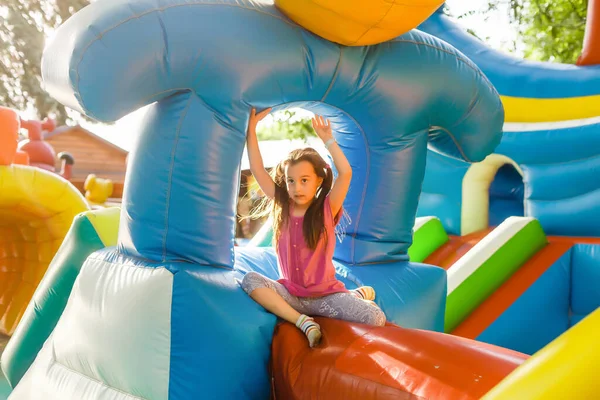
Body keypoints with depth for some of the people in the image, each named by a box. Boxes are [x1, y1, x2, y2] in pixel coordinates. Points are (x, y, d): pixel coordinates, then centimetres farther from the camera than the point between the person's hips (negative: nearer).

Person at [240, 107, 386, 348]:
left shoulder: (326, 209, -7)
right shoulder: (281, 207, 1)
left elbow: (345, 173, -22)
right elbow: (257, 169, -3)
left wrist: (327, 139, -14)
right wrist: (252, 126, -5)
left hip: (325, 295, -2)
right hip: (290, 293, 3)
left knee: (376, 319, -24)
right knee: (250, 280, -25)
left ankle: (355, 296, 11)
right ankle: (304, 322, -28)